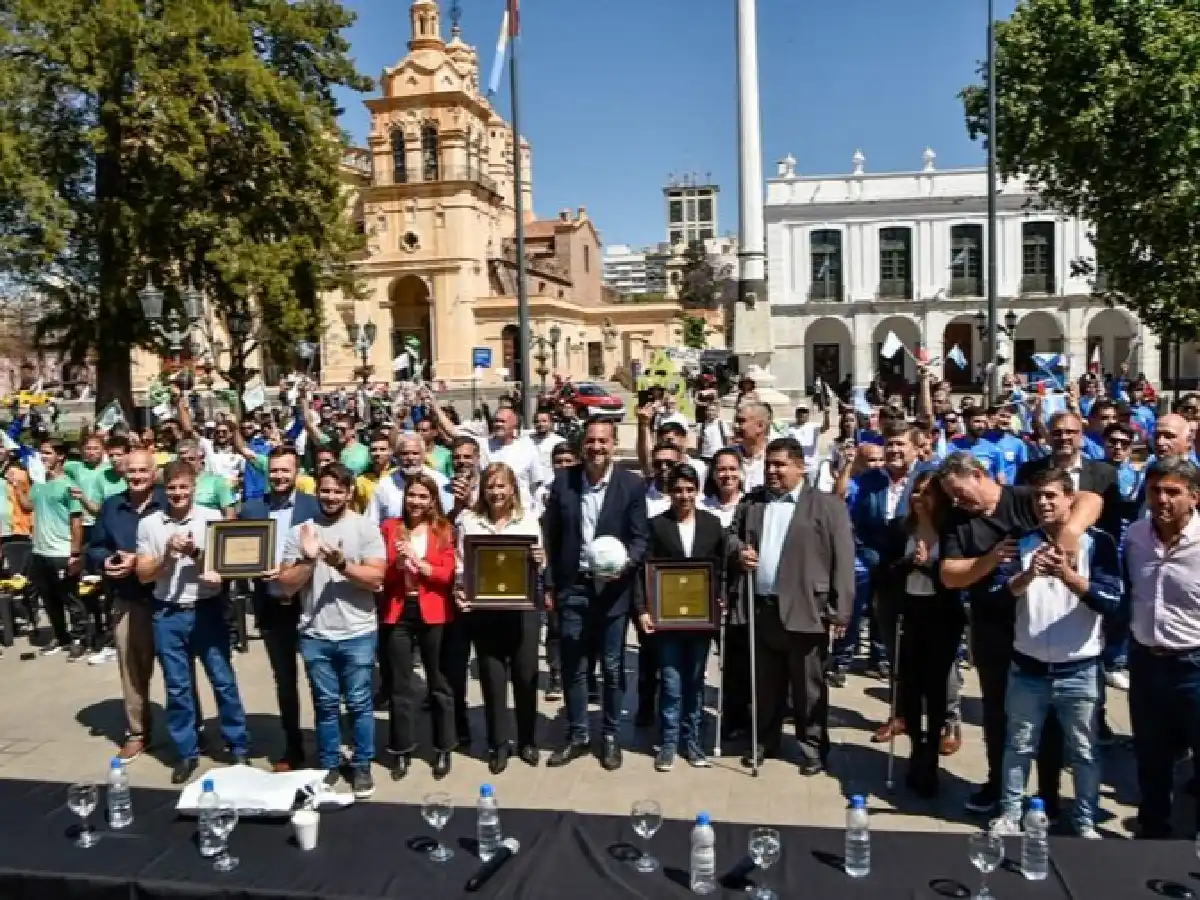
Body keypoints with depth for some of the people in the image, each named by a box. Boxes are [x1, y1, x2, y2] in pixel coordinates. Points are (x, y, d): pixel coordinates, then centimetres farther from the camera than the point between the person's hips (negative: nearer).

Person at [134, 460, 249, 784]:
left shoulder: (213, 518, -4)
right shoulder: (149, 524, 2)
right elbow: (143, 575, 2)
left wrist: (196, 553, -19)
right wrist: (168, 554, -15)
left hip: (207, 610, -2)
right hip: (168, 615, 2)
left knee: (223, 681, 4)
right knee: (177, 687, 9)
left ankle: (238, 747, 17)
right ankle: (186, 753, 22)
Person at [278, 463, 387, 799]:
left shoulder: (366, 528, -3)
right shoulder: (299, 531, 4)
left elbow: (376, 578, -10)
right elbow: (286, 586, 1)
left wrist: (342, 563, -22)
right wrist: (309, 559, -15)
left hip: (357, 634, -2)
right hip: (315, 635, 2)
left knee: (359, 704, 7)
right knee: (325, 705, 13)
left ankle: (362, 766, 20)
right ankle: (328, 765, 27)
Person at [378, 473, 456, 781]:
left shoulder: (444, 530, 2)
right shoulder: (389, 527, 6)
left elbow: (448, 574, -7)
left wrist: (417, 561, -18)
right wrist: (396, 564, -17)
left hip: (432, 614, -1)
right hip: (397, 613, 1)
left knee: (438, 683, 9)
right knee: (399, 686, 8)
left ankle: (443, 750, 20)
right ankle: (401, 751, 20)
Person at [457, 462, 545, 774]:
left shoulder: (528, 518, 2)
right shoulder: (469, 520, 1)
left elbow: (539, 562, 4)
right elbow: (461, 563, 2)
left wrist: (540, 559, -18)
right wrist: (460, 593, -14)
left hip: (522, 607, 0)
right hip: (484, 609, 0)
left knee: (525, 675, 8)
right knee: (492, 677, 8)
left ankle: (527, 741, 27)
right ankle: (498, 744, 24)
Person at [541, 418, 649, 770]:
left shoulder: (631, 484, -5)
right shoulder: (563, 480, 0)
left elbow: (641, 538, -2)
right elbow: (550, 536, 4)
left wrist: (624, 565, -22)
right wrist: (549, 585, 3)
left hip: (612, 588, -1)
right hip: (572, 587, 2)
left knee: (612, 667, 8)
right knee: (573, 667, 9)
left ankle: (610, 736, 24)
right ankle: (577, 736, 23)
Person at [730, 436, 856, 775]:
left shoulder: (827, 505, -5)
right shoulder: (752, 501, 10)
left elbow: (843, 560, -8)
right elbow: (732, 534, 19)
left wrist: (841, 612, -12)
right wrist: (739, 551, -5)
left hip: (806, 611, -4)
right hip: (762, 608, 4)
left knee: (808, 686, 8)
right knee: (766, 684, 16)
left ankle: (813, 748, 22)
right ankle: (765, 741, 31)